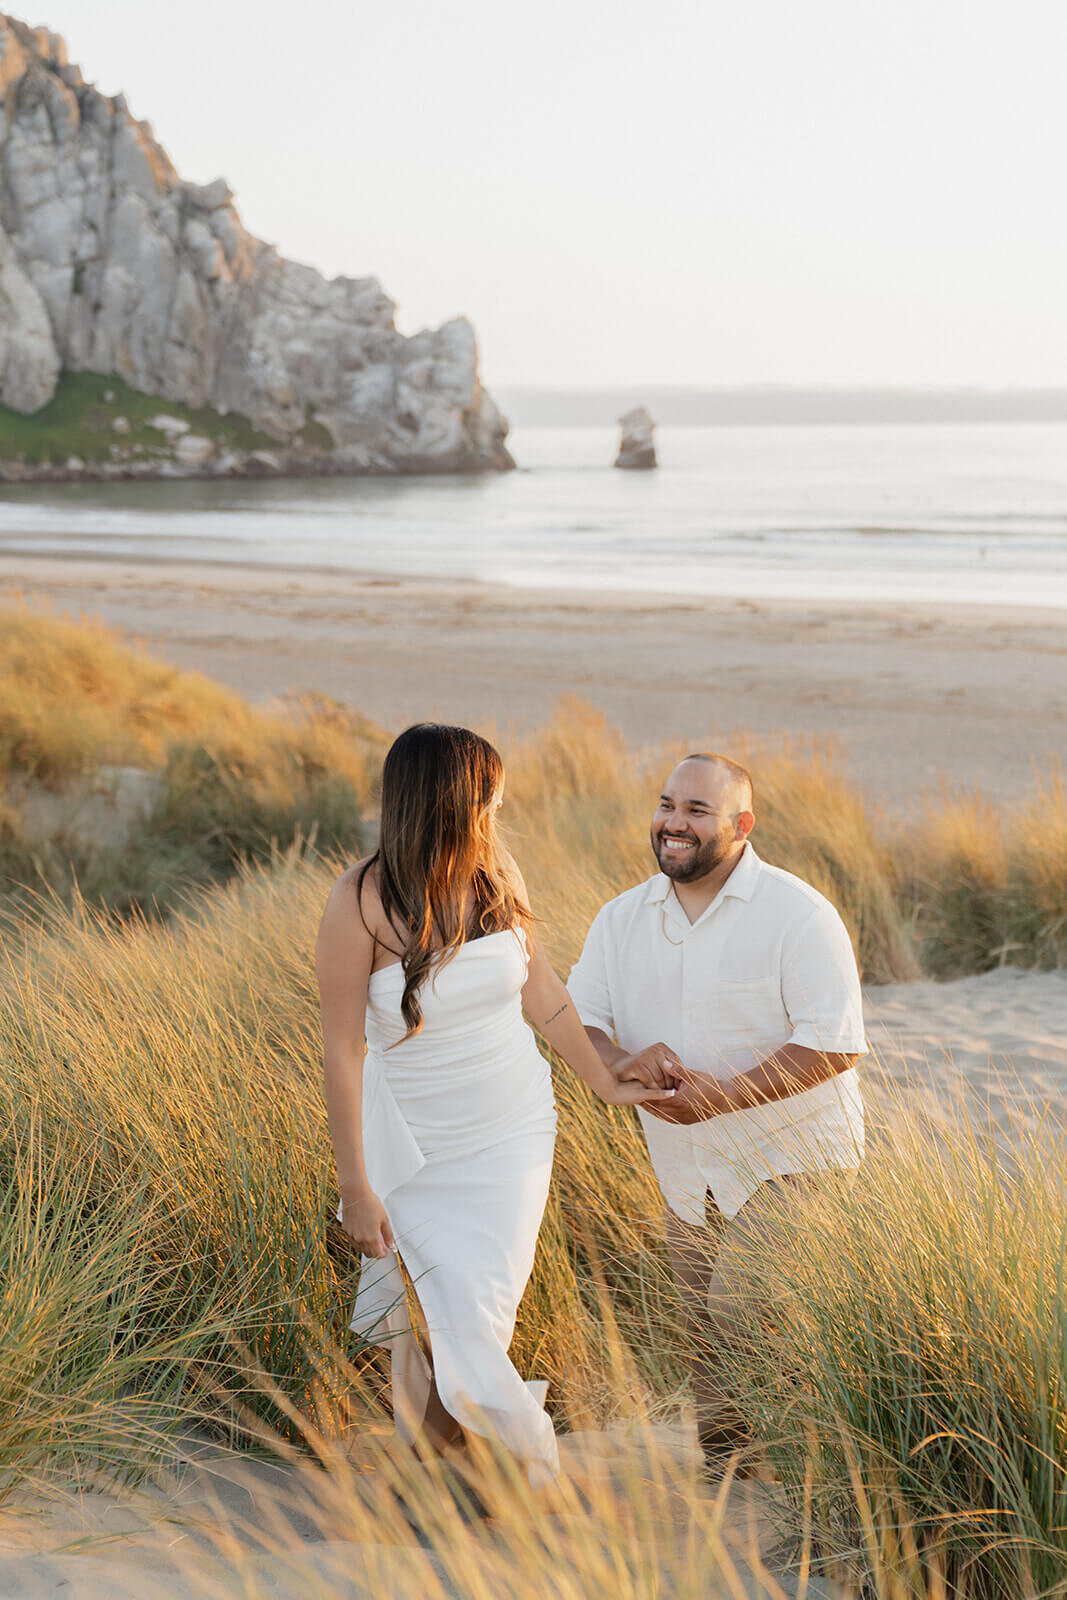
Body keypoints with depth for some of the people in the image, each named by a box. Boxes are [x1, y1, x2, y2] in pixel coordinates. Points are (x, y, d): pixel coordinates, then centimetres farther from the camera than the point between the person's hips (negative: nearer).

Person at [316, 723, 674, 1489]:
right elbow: (343, 1048, -15)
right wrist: (355, 1186, -13)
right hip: (416, 1146, -3)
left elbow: (539, 987, 9)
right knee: (452, 1318, -1)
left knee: (482, 1317, 0)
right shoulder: (361, 902, -19)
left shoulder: (496, 873, -5)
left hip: (513, 1130, 3)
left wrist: (606, 1081, 16)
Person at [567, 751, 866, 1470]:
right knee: (702, 1338, 15)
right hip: (687, 1169, 6)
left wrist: (721, 1095, -26)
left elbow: (833, 1045, -19)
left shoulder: (798, 913, -14)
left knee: (743, 1323, -17)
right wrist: (620, 1059, -22)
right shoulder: (623, 918, 3)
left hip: (789, 1160, -6)